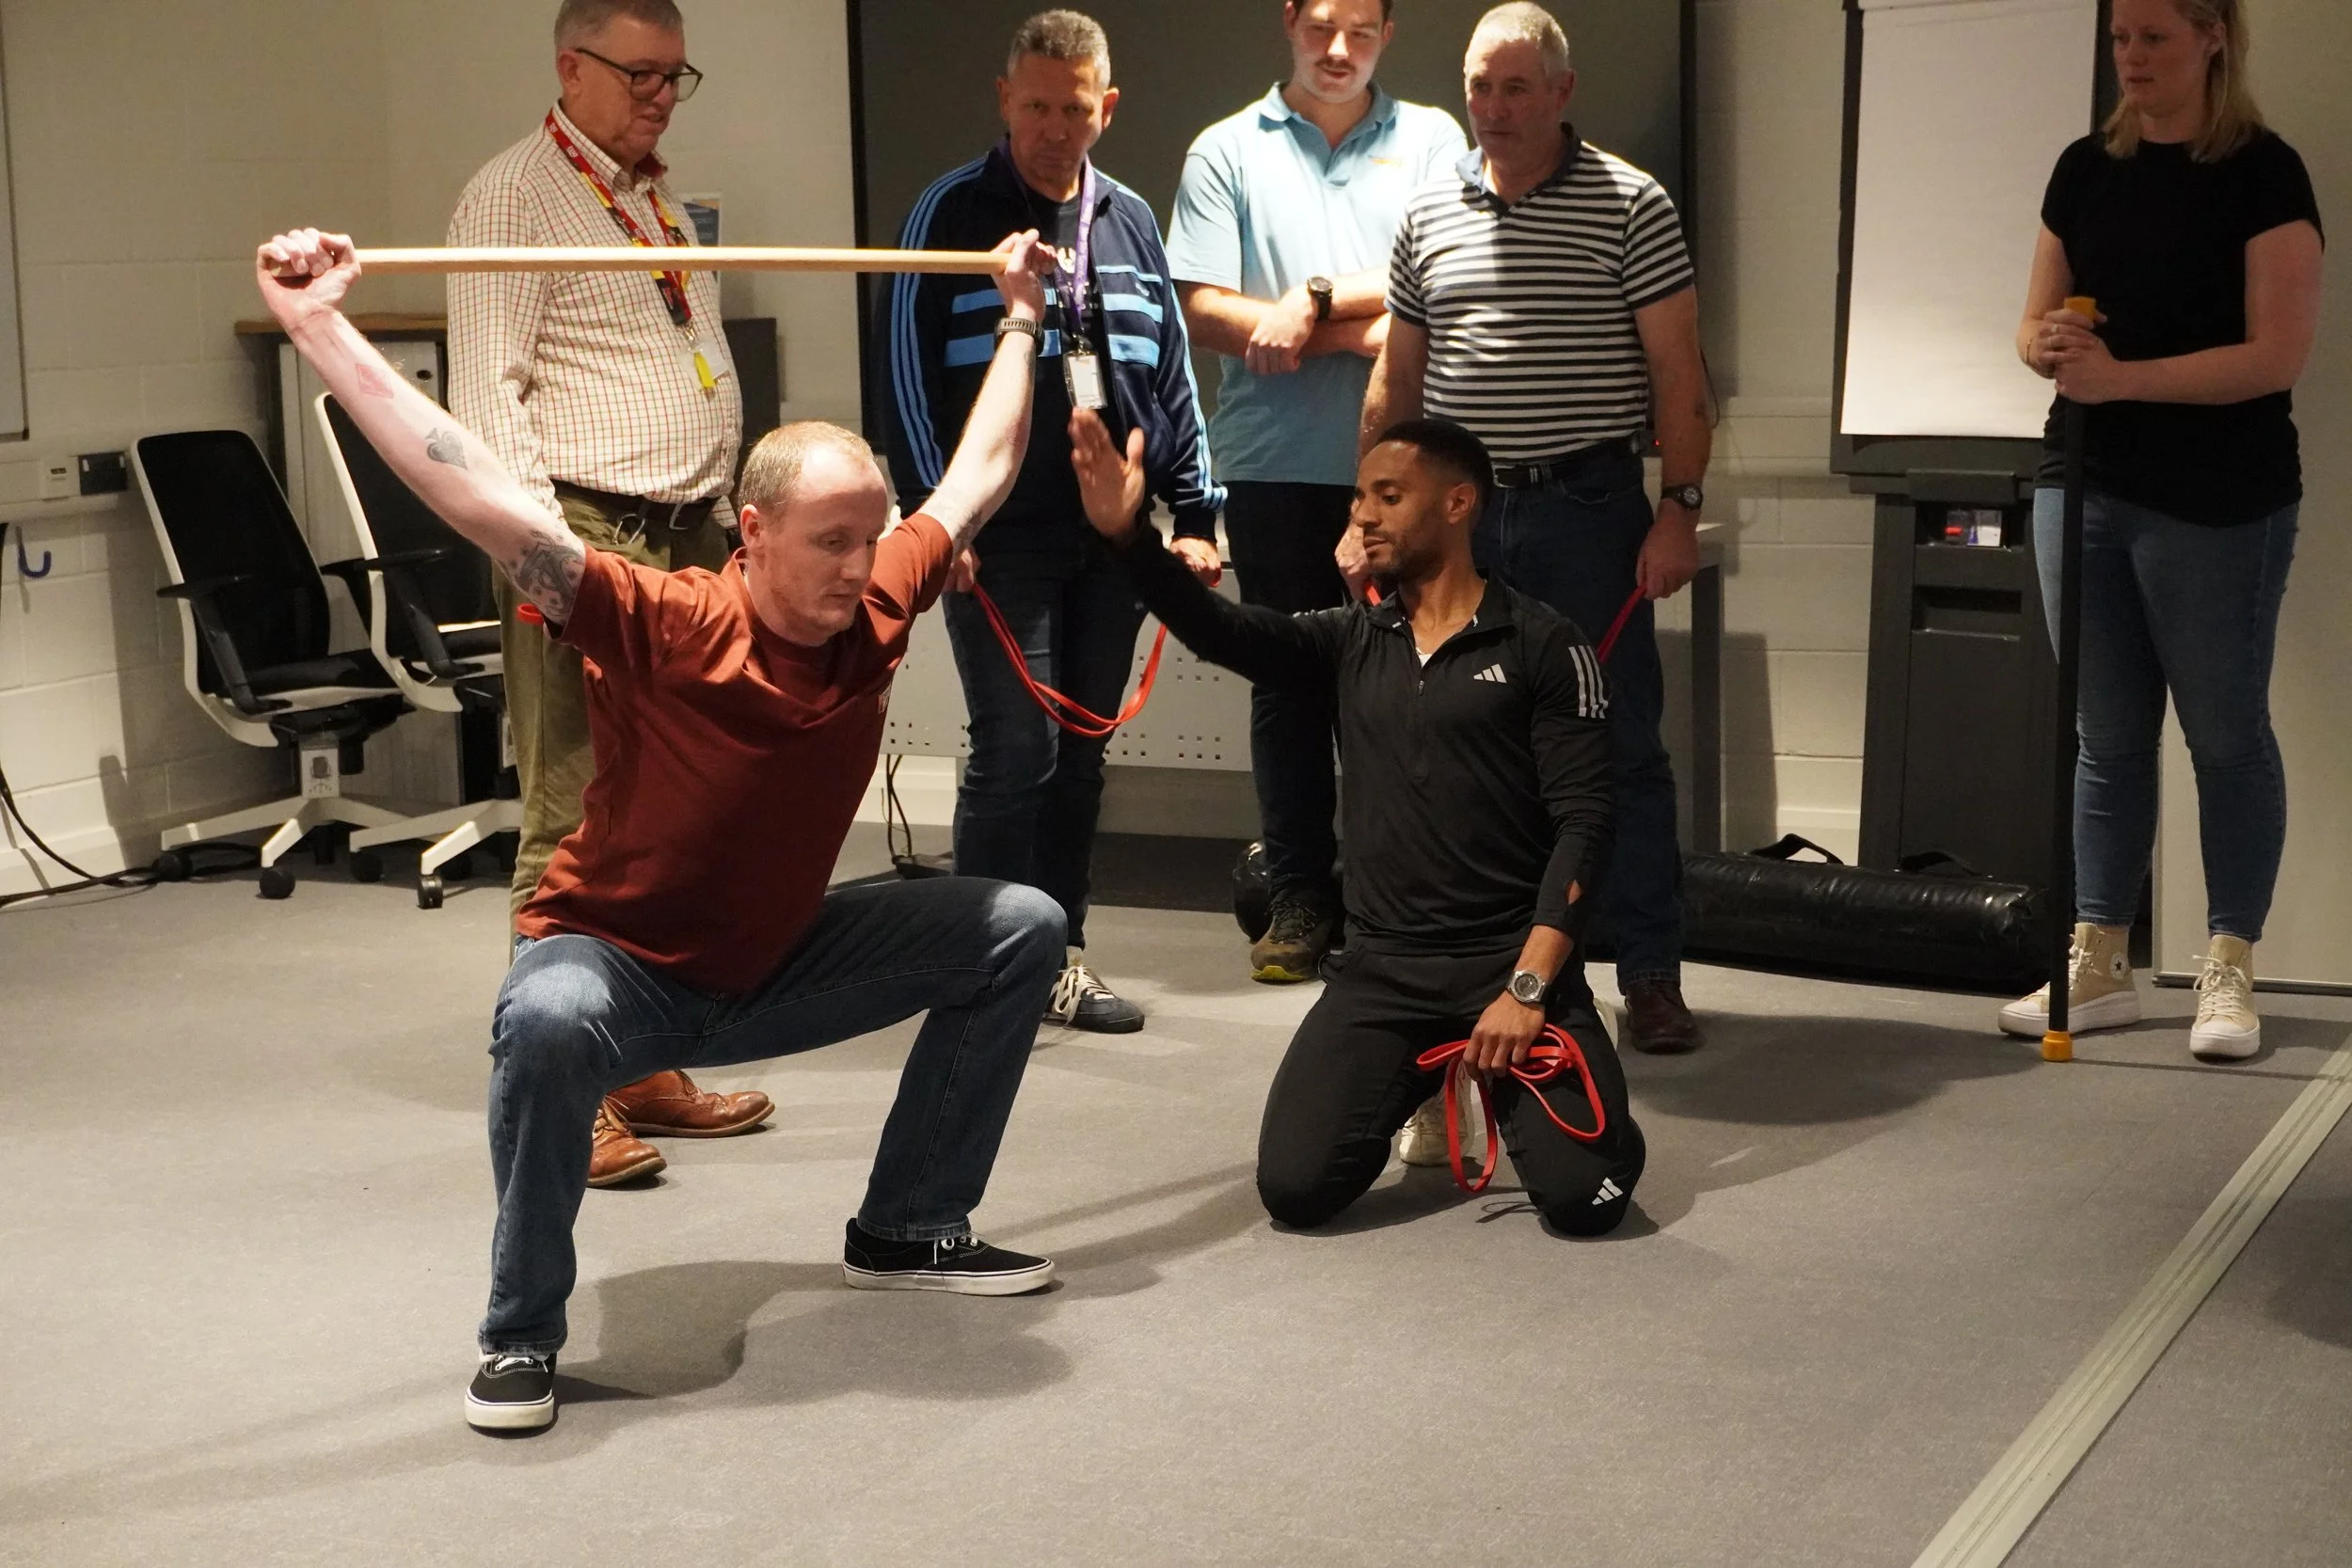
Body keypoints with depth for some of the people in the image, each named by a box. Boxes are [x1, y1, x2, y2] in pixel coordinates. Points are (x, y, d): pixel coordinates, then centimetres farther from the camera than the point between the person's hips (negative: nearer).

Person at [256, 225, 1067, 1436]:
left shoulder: (878, 615, -11)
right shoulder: (663, 627, -26)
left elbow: (978, 475, 6)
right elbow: (489, 503, -36)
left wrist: (1020, 320, 15)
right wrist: (321, 330, -41)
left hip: (782, 962, 6)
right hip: (618, 961, -6)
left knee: (1019, 929, 0)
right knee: (549, 1019, -41)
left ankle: (908, 1231, 13)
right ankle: (522, 1332, -19)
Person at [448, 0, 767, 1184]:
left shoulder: (659, 199, 20)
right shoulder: (514, 197, -6)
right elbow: (488, 392, -13)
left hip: (687, 541, 8)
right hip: (587, 541, -8)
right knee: (575, 824, -7)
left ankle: (644, 1070, 19)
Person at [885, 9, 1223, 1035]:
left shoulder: (1130, 221, 13)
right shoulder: (953, 212, -2)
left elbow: (1171, 375, 15)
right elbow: (909, 374, -5)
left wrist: (1195, 514, 10)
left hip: (1115, 537, 5)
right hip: (1001, 537, -5)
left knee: (1082, 756, 9)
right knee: (1017, 750, -6)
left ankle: (1060, 953, 19)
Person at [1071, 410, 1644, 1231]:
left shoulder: (1543, 645, -1)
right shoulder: (1351, 640, 10)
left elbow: (1582, 821, -7)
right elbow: (1221, 629, -7)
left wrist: (1528, 986, -16)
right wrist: (1127, 533, -25)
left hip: (1513, 958, -3)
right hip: (1379, 968, 3)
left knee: (1583, 1197, -20)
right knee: (1295, 1187, -14)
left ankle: (1495, 1079, 16)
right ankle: (1419, 1079, 18)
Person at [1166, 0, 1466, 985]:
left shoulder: (1430, 139, 9)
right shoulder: (1227, 152, 8)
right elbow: (1205, 310, -2)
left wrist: (1316, 303, -9)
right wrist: (1368, 330, -10)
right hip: (1275, 462, 1)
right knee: (1287, 681, 5)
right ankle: (1300, 897, 13)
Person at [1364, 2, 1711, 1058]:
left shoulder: (1631, 206, 0)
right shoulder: (1427, 214, 11)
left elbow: (1677, 370, -2)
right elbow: (1395, 378, 15)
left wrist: (1679, 508, -10)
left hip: (1589, 508, -3)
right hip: (1454, 514, 4)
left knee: (1621, 746, -1)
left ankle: (1650, 976, 7)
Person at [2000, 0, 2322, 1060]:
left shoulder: (2263, 173, -8)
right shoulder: (2086, 168, 9)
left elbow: (2278, 353, -15)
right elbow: (2037, 327, 13)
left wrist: (2119, 376, -21)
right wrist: (2052, 348, -11)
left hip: (2219, 504, -5)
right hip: (2086, 485, 5)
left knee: (2225, 734, 5)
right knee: (2106, 736, 10)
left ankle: (2228, 970, 14)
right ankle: (2099, 965, 17)